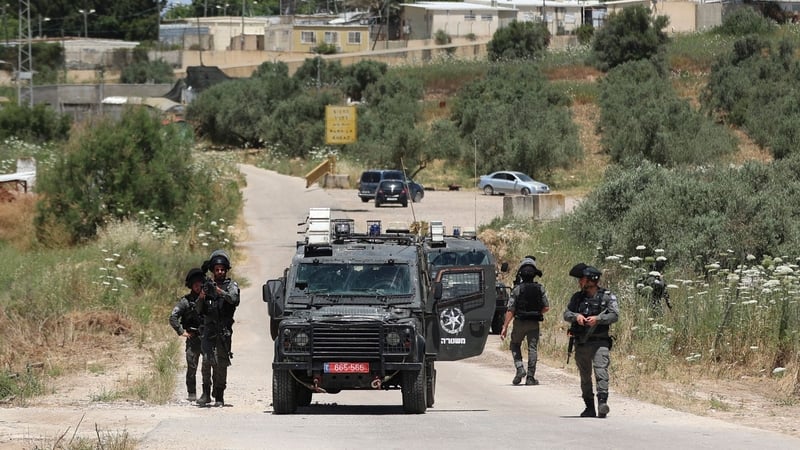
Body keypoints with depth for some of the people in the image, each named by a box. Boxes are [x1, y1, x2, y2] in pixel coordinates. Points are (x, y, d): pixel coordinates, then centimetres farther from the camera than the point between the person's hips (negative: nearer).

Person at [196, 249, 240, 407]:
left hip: (224, 330, -2)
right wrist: (202, 296, -5)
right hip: (208, 328, 2)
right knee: (207, 360, -11)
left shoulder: (231, 285, 7)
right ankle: (206, 393, -7)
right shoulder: (208, 286, 15)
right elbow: (199, 311, 14)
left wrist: (219, 291, -25)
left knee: (221, 364, -2)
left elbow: (235, 299, -15)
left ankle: (219, 396, 3)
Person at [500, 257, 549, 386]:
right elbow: (546, 307, 0)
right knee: (532, 348, 6)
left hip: (520, 322, -2)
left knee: (515, 345, 19)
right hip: (534, 323, 2)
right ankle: (530, 377, 1)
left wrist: (505, 327, -8)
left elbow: (510, 310, -12)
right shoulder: (540, 289, -3)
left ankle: (520, 368, -1)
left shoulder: (517, 289, -11)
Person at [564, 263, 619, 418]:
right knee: (585, 376, 9)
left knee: (601, 371, -19)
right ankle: (589, 408, 17)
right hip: (581, 343, 5)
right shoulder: (577, 297, 11)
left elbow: (615, 315, -10)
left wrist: (598, 319, -24)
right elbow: (566, 314, 5)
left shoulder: (607, 296, -1)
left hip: (599, 342, -5)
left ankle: (602, 403, -28)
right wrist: (576, 316, -17)